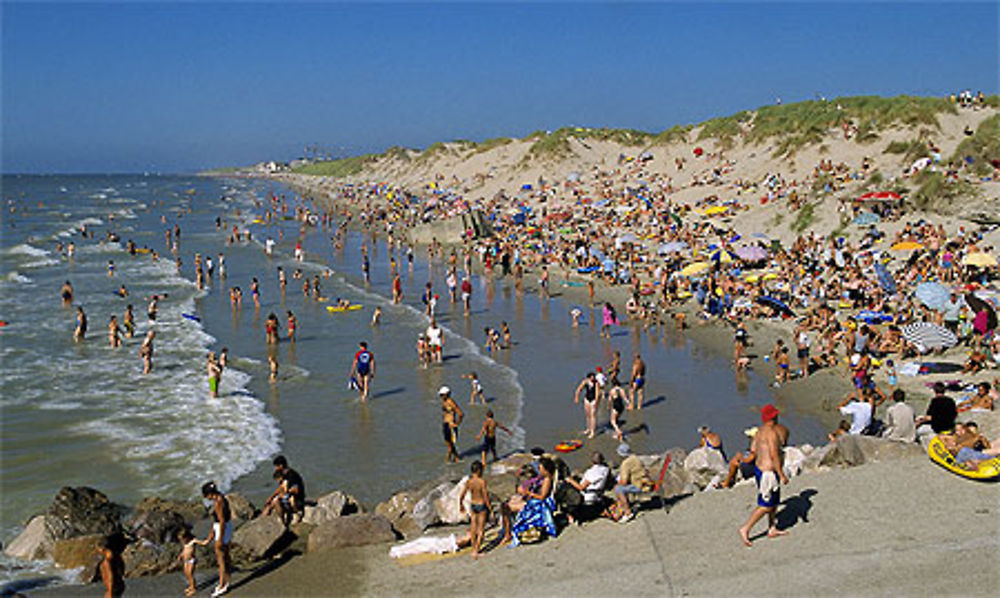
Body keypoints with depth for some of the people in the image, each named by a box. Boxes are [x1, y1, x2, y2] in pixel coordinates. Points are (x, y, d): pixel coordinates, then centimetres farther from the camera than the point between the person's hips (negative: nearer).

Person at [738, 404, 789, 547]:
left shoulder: (760, 430, 8)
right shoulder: (772, 432, -21)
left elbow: (753, 449, 17)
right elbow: (774, 455, -25)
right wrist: (782, 475, -21)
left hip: (759, 467, 10)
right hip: (768, 472, -10)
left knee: (774, 501, 20)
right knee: (765, 506, -4)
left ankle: (772, 529, 29)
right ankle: (745, 529, -2)